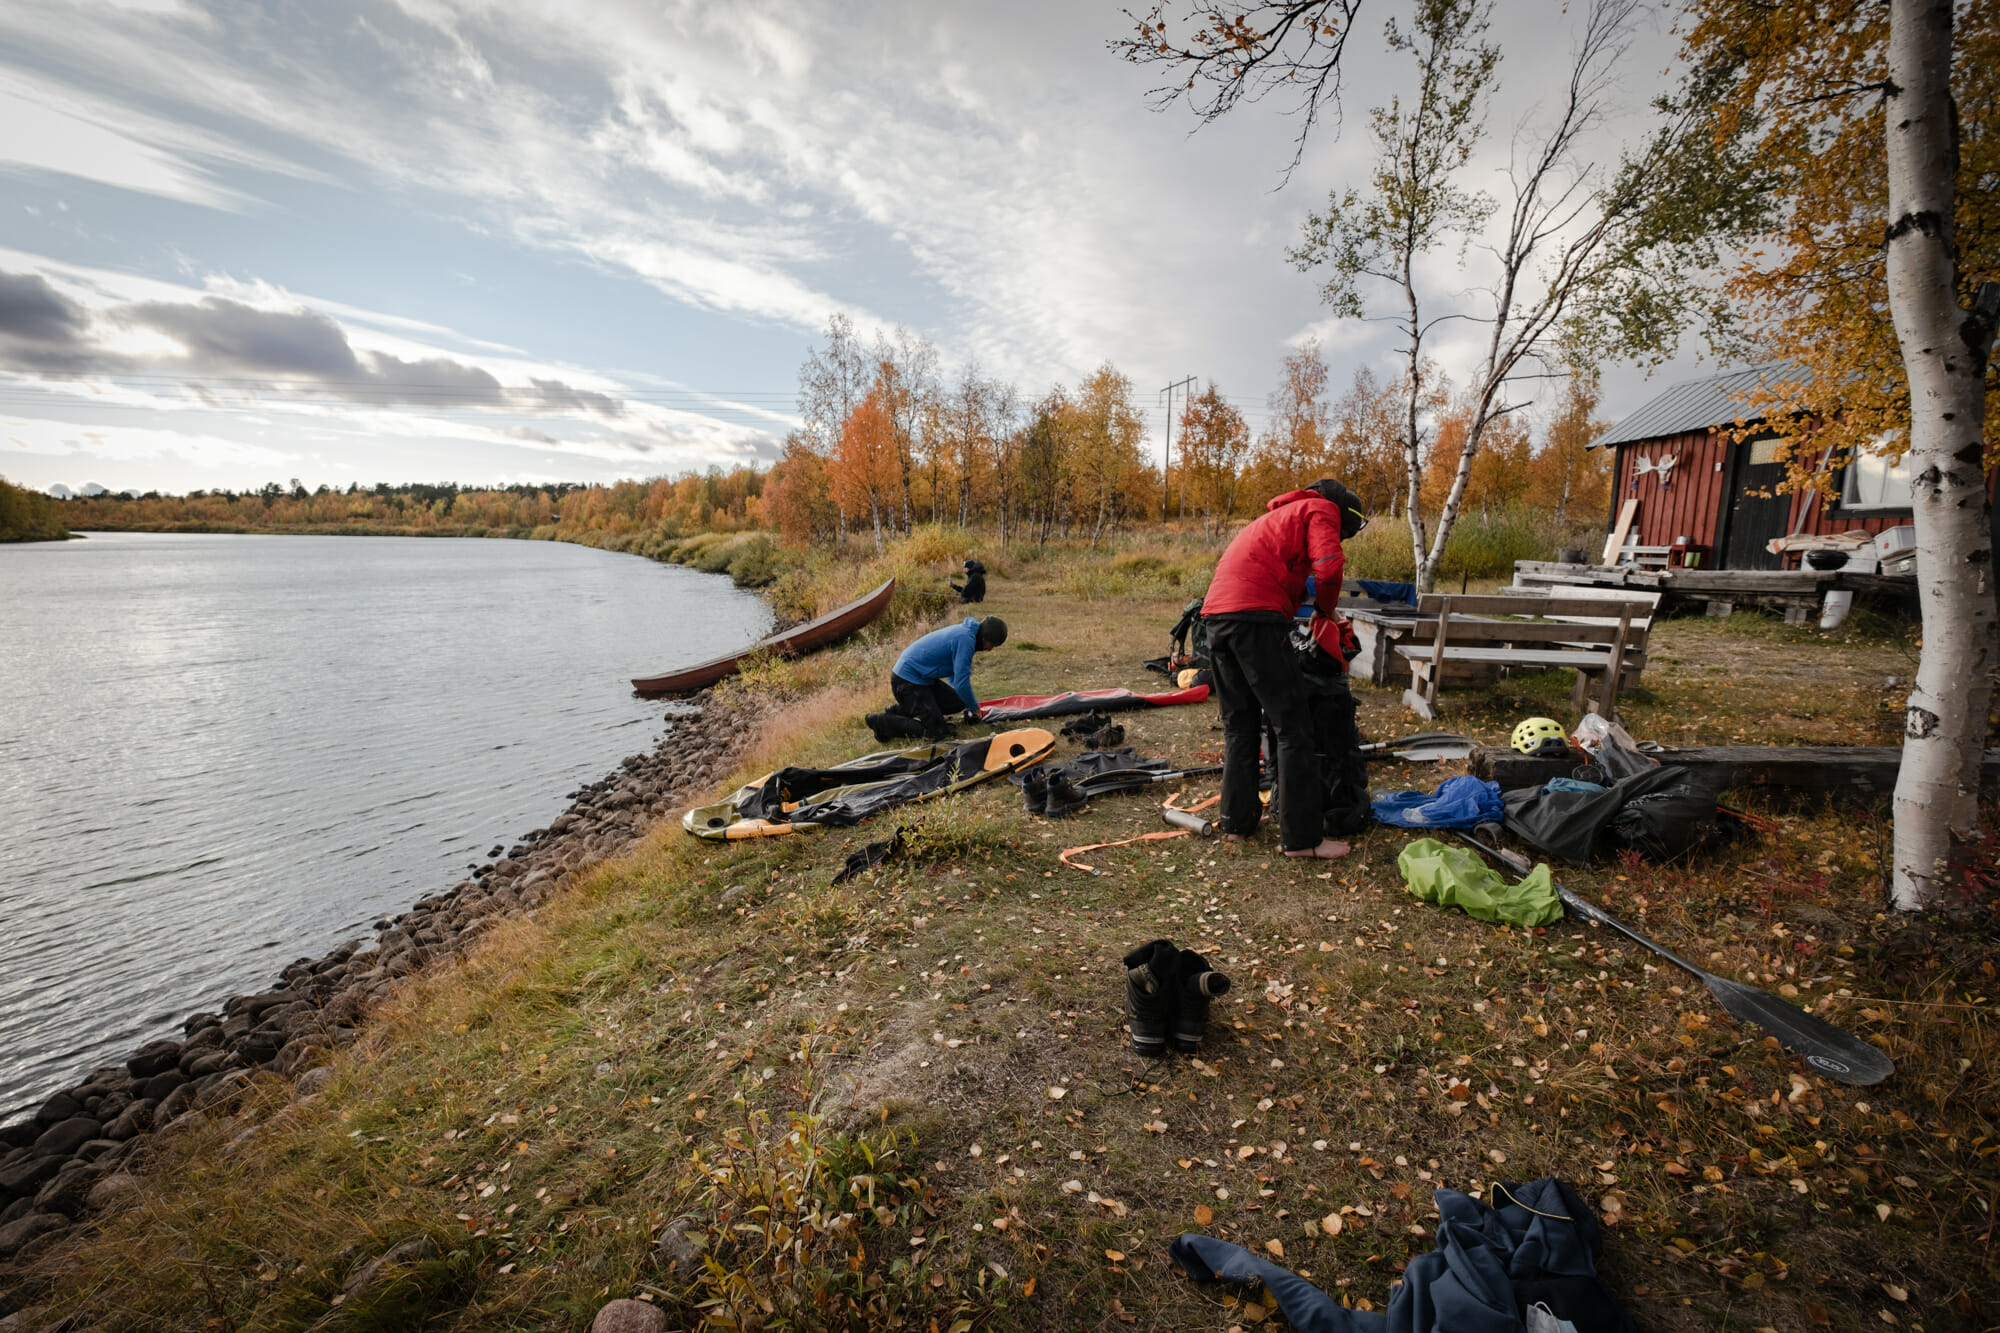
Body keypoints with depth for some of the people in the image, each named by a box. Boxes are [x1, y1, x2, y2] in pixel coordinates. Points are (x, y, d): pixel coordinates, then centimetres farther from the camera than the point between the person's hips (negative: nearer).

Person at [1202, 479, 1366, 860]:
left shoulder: (1277, 515, 37)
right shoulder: (1323, 509, 10)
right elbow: (1328, 567, -7)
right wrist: (1324, 610, 10)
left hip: (1215, 614, 9)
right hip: (1255, 617, -9)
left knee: (1239, 724, 17)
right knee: (1293, 725, -4)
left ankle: (1238, 819, 23)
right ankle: (1302, 837, -2)